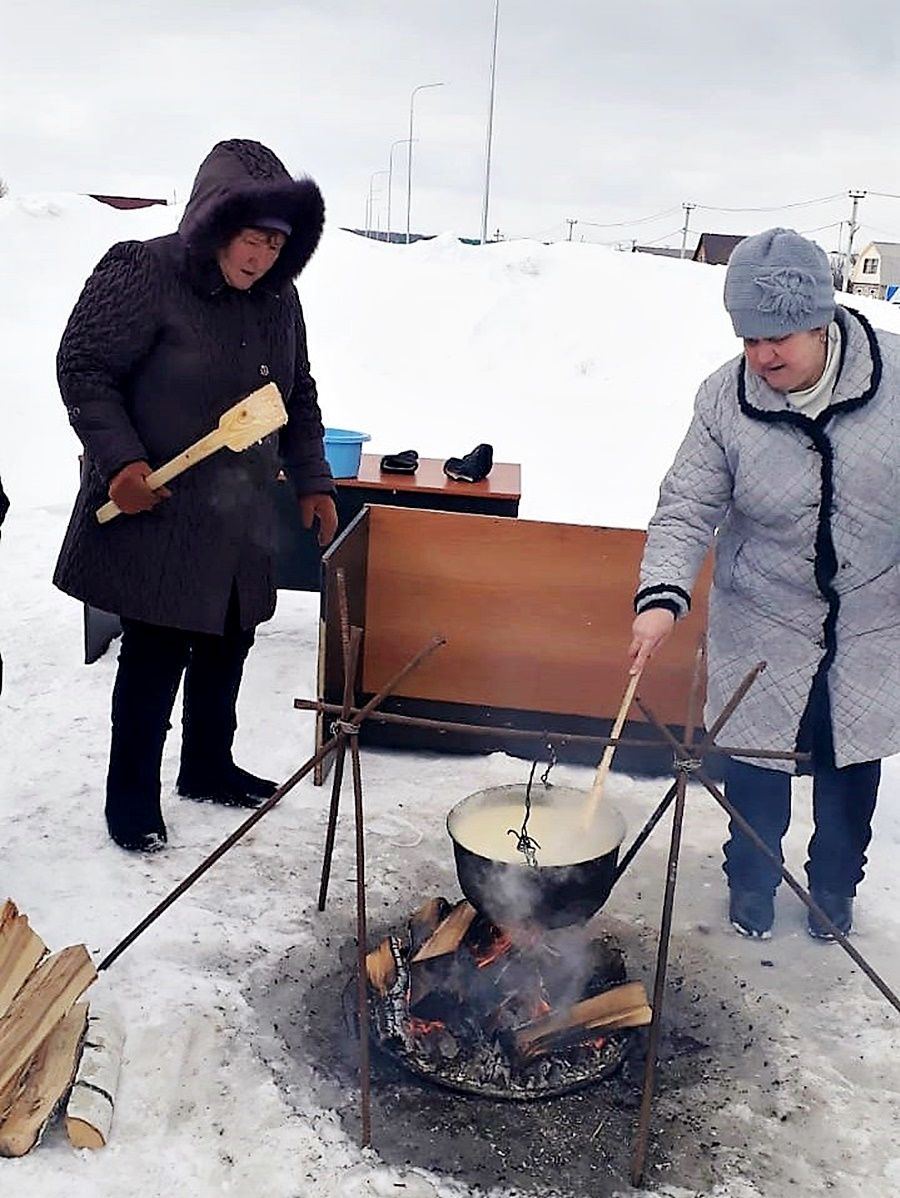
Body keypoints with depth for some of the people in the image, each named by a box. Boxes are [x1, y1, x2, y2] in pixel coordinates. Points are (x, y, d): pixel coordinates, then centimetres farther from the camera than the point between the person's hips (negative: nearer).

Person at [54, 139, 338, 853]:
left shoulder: (278, 300, 8)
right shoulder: (141, 276, -12)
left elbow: (299, 399, 18)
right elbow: (84, 370, -11)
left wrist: (313, 480, 12)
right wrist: (120, 460, -21)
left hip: (242, 519, 7)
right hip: (157, 513, -6)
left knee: (227, 647, 15)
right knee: (155, 656, -3)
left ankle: (208, 766, 35)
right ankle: (132, 796, 15)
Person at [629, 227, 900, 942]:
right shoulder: (726, 400, -14)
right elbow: (687, 509, -14)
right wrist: (663, 596, -29)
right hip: (766, 626, -1)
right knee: (758, 764, 11)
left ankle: (835, 886, 43)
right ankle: (752, 883, 38)